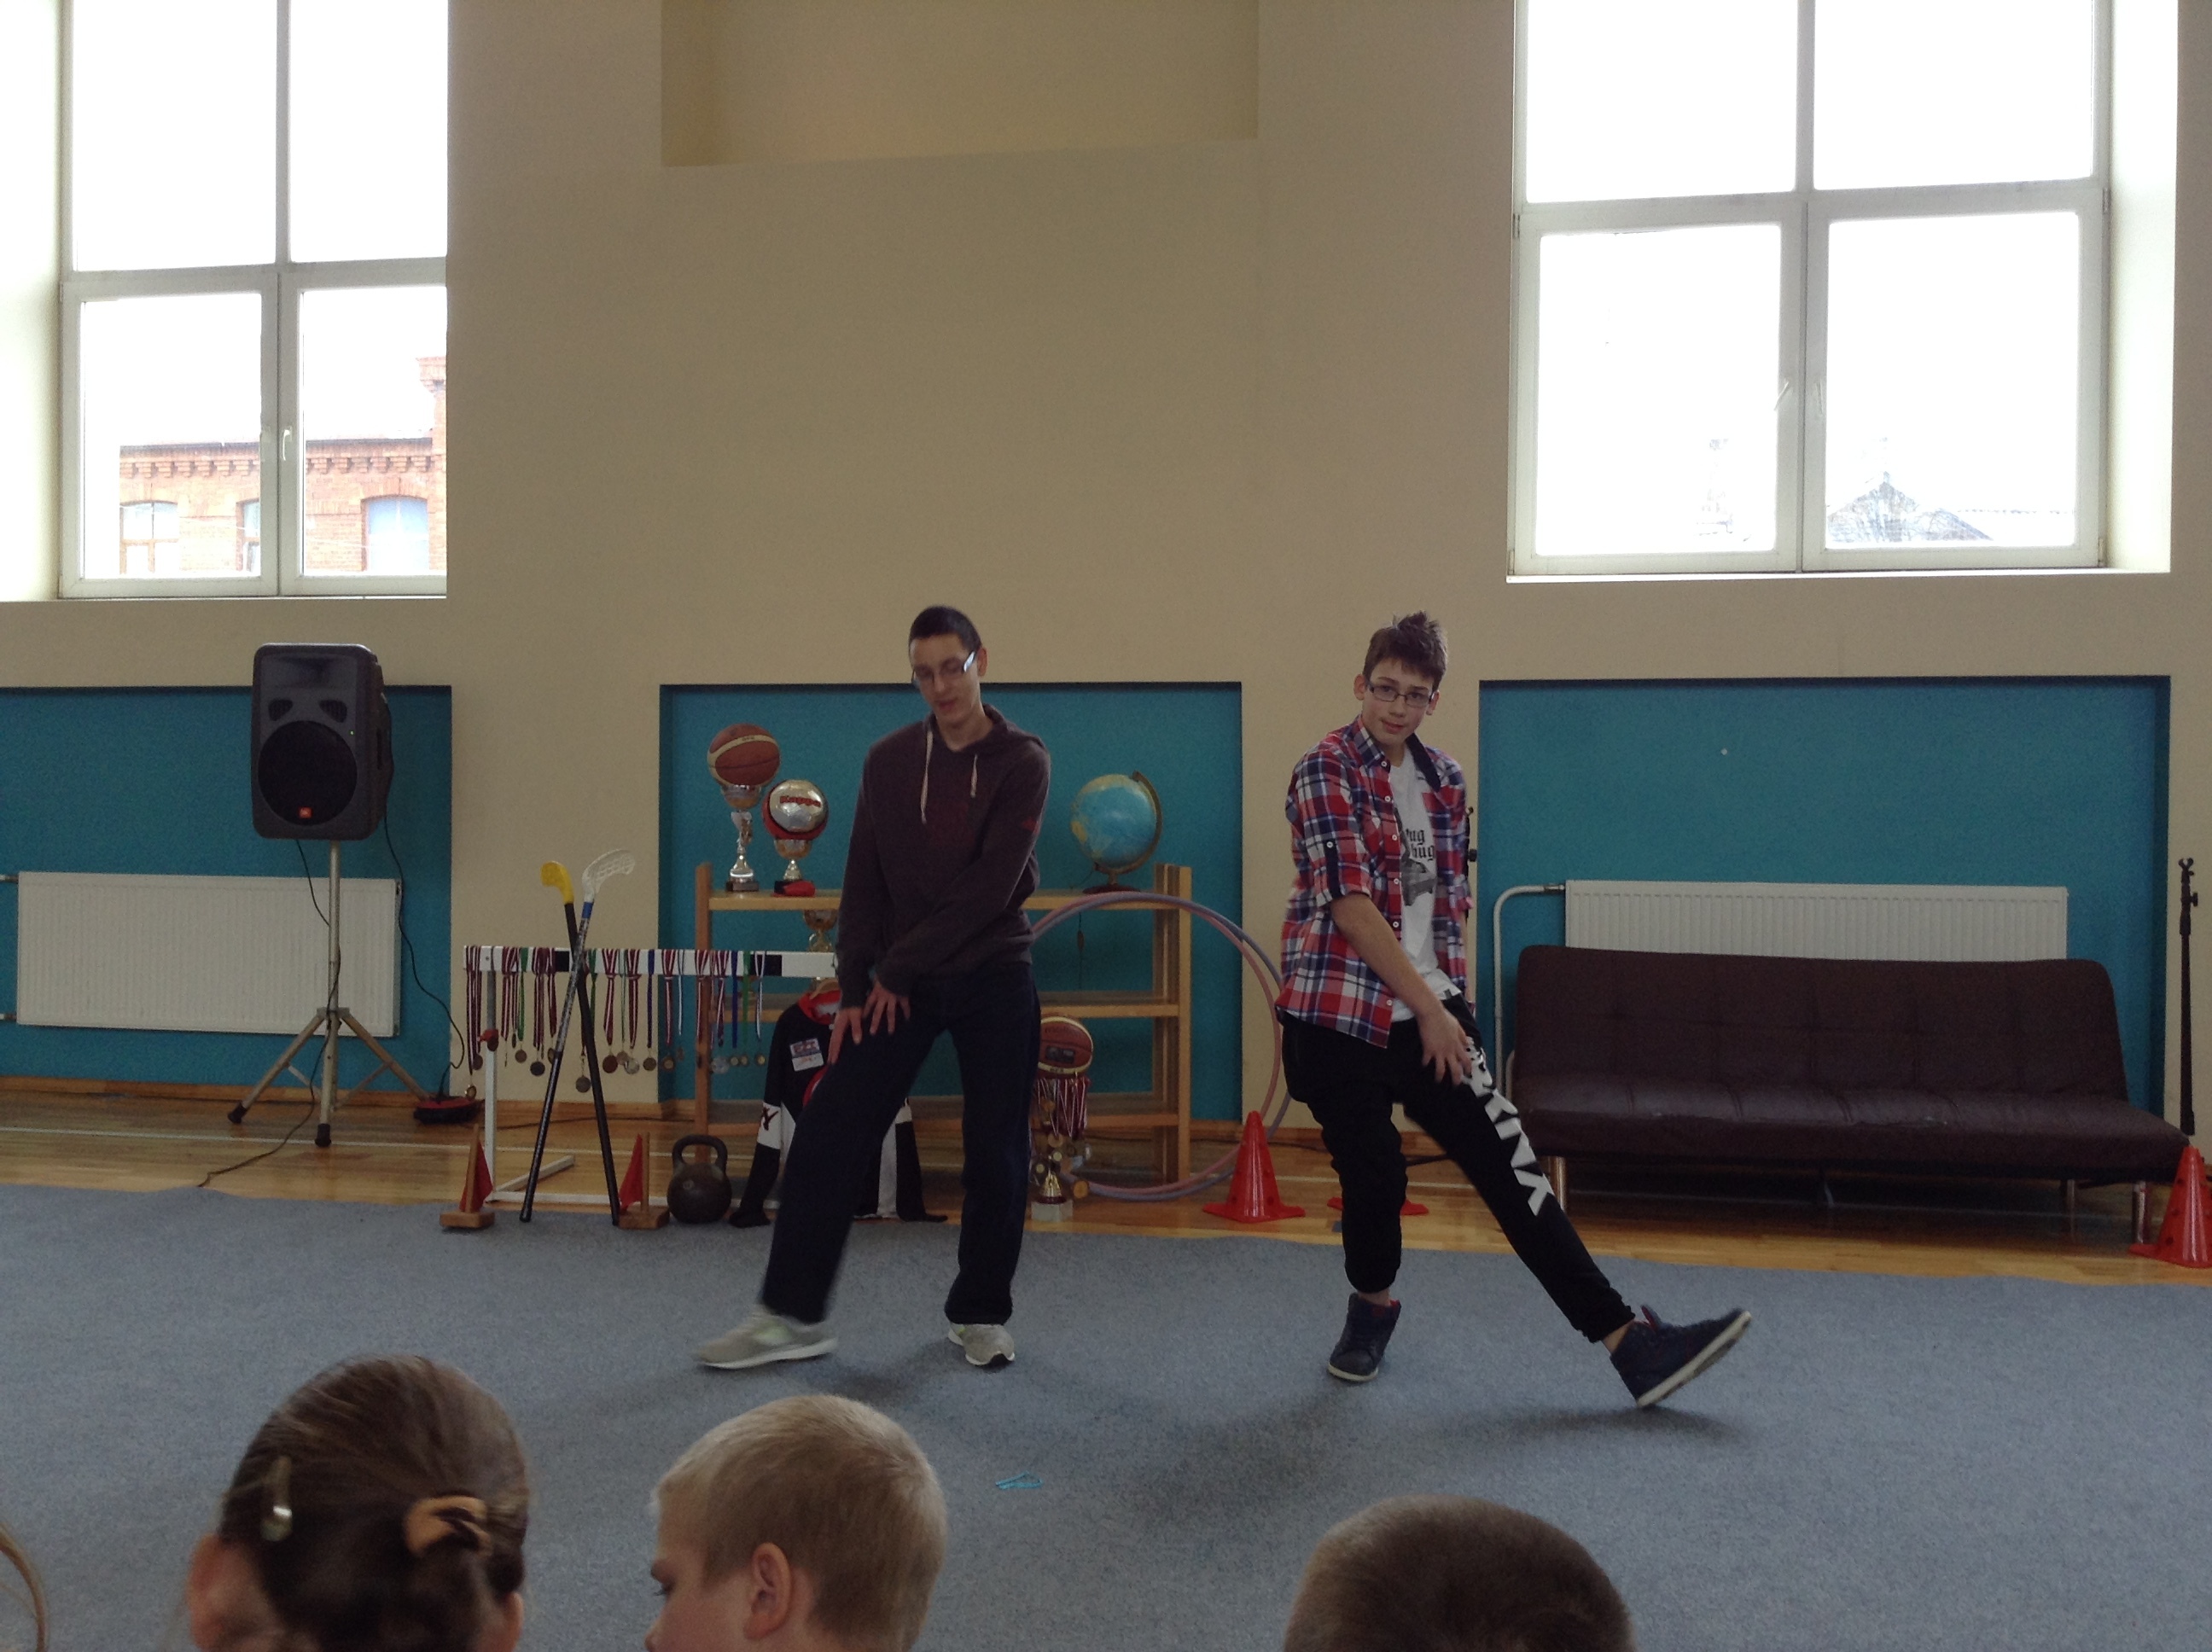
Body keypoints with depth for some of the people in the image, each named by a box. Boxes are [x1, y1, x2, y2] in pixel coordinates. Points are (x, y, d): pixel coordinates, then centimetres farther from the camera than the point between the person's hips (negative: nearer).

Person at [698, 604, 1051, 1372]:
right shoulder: (889, 759, 5)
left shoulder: (1022, 761, -5)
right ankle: (791, 1314, 8)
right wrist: (854, 988, -3)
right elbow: (864, 882, 4)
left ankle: (980, 1315, 20)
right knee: (827, 1137, -3)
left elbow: (990, 885, -14)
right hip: (896, 982, 3)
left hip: (993, 980, -2)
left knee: (996, 1154, 3)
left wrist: (900, 967, -13)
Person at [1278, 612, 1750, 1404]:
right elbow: (1350, 903, -16)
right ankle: (1372, 1304, 34)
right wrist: (1428, 1008, -16)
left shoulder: (1444, 780, 11)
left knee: (1509, 1164, -2)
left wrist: (1450, 998, 13)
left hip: (1430, 1008, 5)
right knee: (1375, 1175, 2)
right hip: (1339, 1015, -5)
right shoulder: (1326, 770, -9)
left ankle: (1629, 1343, -2)